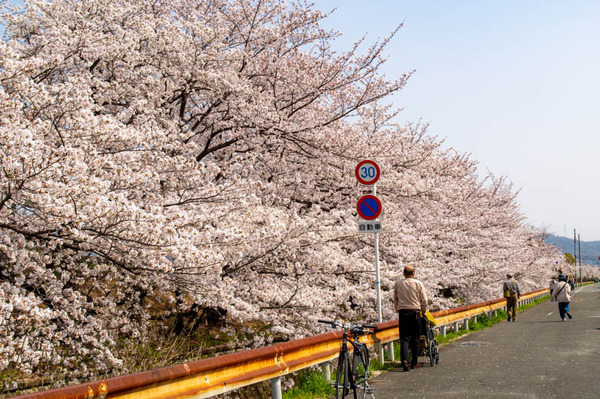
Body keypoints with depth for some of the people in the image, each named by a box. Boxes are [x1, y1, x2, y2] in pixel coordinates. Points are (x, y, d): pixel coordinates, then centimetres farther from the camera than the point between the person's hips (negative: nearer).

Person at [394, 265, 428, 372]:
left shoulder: (398, 284, 4)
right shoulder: (418, 283, 0)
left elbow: (395, 299, 10)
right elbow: (424, 300, 1)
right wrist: (423, 312, 14)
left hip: (402, 312, 1)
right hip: (415, 312, 0)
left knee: (404, 338, 0)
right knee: (415, 338, 9)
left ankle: (404, 359, -19)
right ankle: (414, 362, 13)